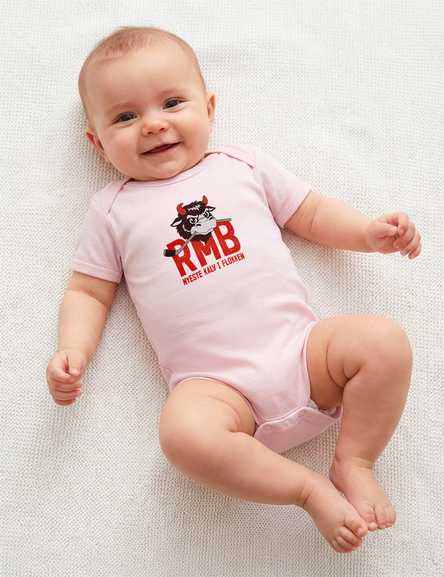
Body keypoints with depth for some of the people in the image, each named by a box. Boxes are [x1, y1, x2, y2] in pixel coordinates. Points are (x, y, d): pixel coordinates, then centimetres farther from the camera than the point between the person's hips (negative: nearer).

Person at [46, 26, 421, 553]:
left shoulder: (243, 164, 15)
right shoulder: (114, 209, 12)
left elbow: (312, 214, 20)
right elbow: (88, 292, 12)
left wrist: (369, 231, 3)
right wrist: (72, 351, -6)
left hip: (300, 348, 3)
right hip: (217, 385, -2)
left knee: (385, 340, -21)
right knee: (184, 432, -32)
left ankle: (354, 462, -1)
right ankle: (310, 489, -11)